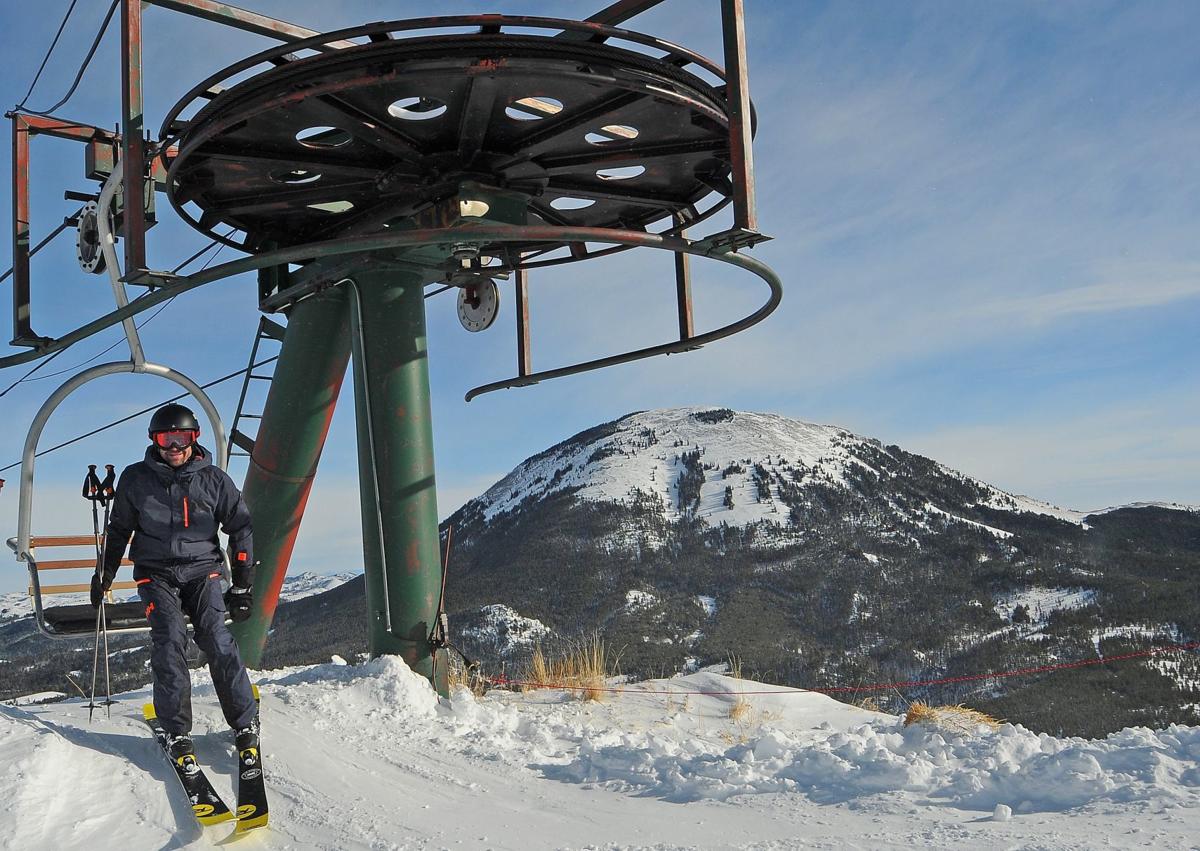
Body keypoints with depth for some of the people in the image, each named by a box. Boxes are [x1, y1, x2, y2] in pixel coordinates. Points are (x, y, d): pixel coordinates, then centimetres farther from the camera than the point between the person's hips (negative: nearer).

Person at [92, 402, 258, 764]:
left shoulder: (213, 479, 2)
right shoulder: (136, 479, 4)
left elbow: (241, 527, 8)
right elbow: (119, 528, 18)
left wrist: (242, 584, 4)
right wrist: (105, 572, 17)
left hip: (202, 570, 0)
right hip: (156, 574, 1)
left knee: (217, 640, -17)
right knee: (169, 643, -19)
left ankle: (246, 723, -10)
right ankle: (177, 731, -13)